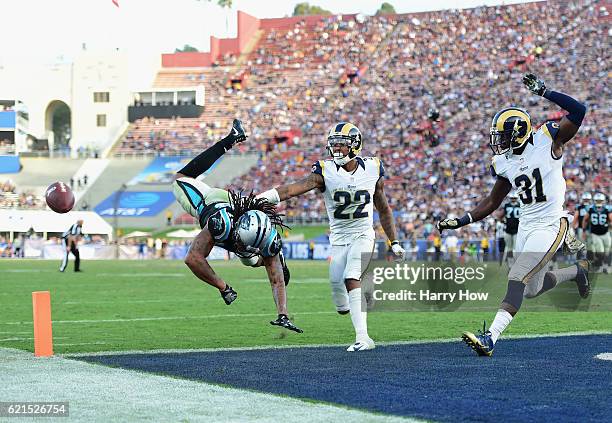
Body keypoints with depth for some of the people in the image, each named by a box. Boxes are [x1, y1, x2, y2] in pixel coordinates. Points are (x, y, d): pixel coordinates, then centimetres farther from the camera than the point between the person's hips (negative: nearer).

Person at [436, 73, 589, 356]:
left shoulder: (548, 140, -12)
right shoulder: (504, 162, 4)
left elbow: (578, 111, -22)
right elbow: (492, 203, 13)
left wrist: (544, 92, -27)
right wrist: (460, 222, 5)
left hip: (551, 224, -7)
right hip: (526, 225, 7)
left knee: (518, 280, -18)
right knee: (532, 289, 15)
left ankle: (490, 338, -23)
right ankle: (577, 271, 42)